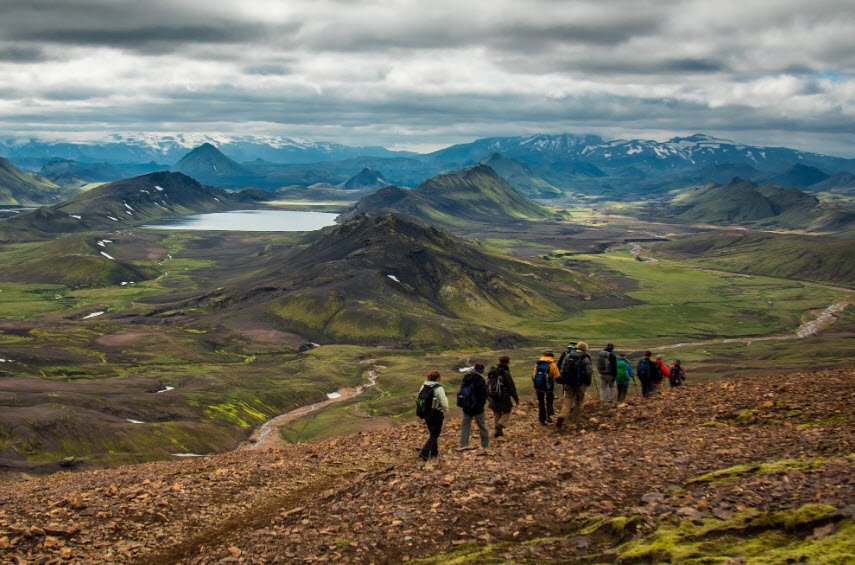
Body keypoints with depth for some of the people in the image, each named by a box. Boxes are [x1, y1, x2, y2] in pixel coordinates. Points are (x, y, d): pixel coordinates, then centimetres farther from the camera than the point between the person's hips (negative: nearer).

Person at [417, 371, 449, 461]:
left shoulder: (423, 387, 0)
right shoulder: (439, 389, -18)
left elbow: (420, 401, 6)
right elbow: (444, 405, -16)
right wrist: (445, 410, 6)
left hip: (426, 415, 6)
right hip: (436, 416, -6)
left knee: (432, 434, 22)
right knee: (434, 435, 3)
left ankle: (434, 452, 31)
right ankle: (424, 452, -10)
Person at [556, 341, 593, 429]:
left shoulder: (568, 356, 4)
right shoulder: (586, 359, -8)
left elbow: (562, 370, 7)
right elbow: (589, 373, -9)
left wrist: (563, 381, 14)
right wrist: (588, 383, 5)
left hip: (569, 383, 2)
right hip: (581, 384, -2)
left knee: (567, 400, 7)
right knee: (579, 402, 9)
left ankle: (562, 416, -17)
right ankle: (577, 422, 14)